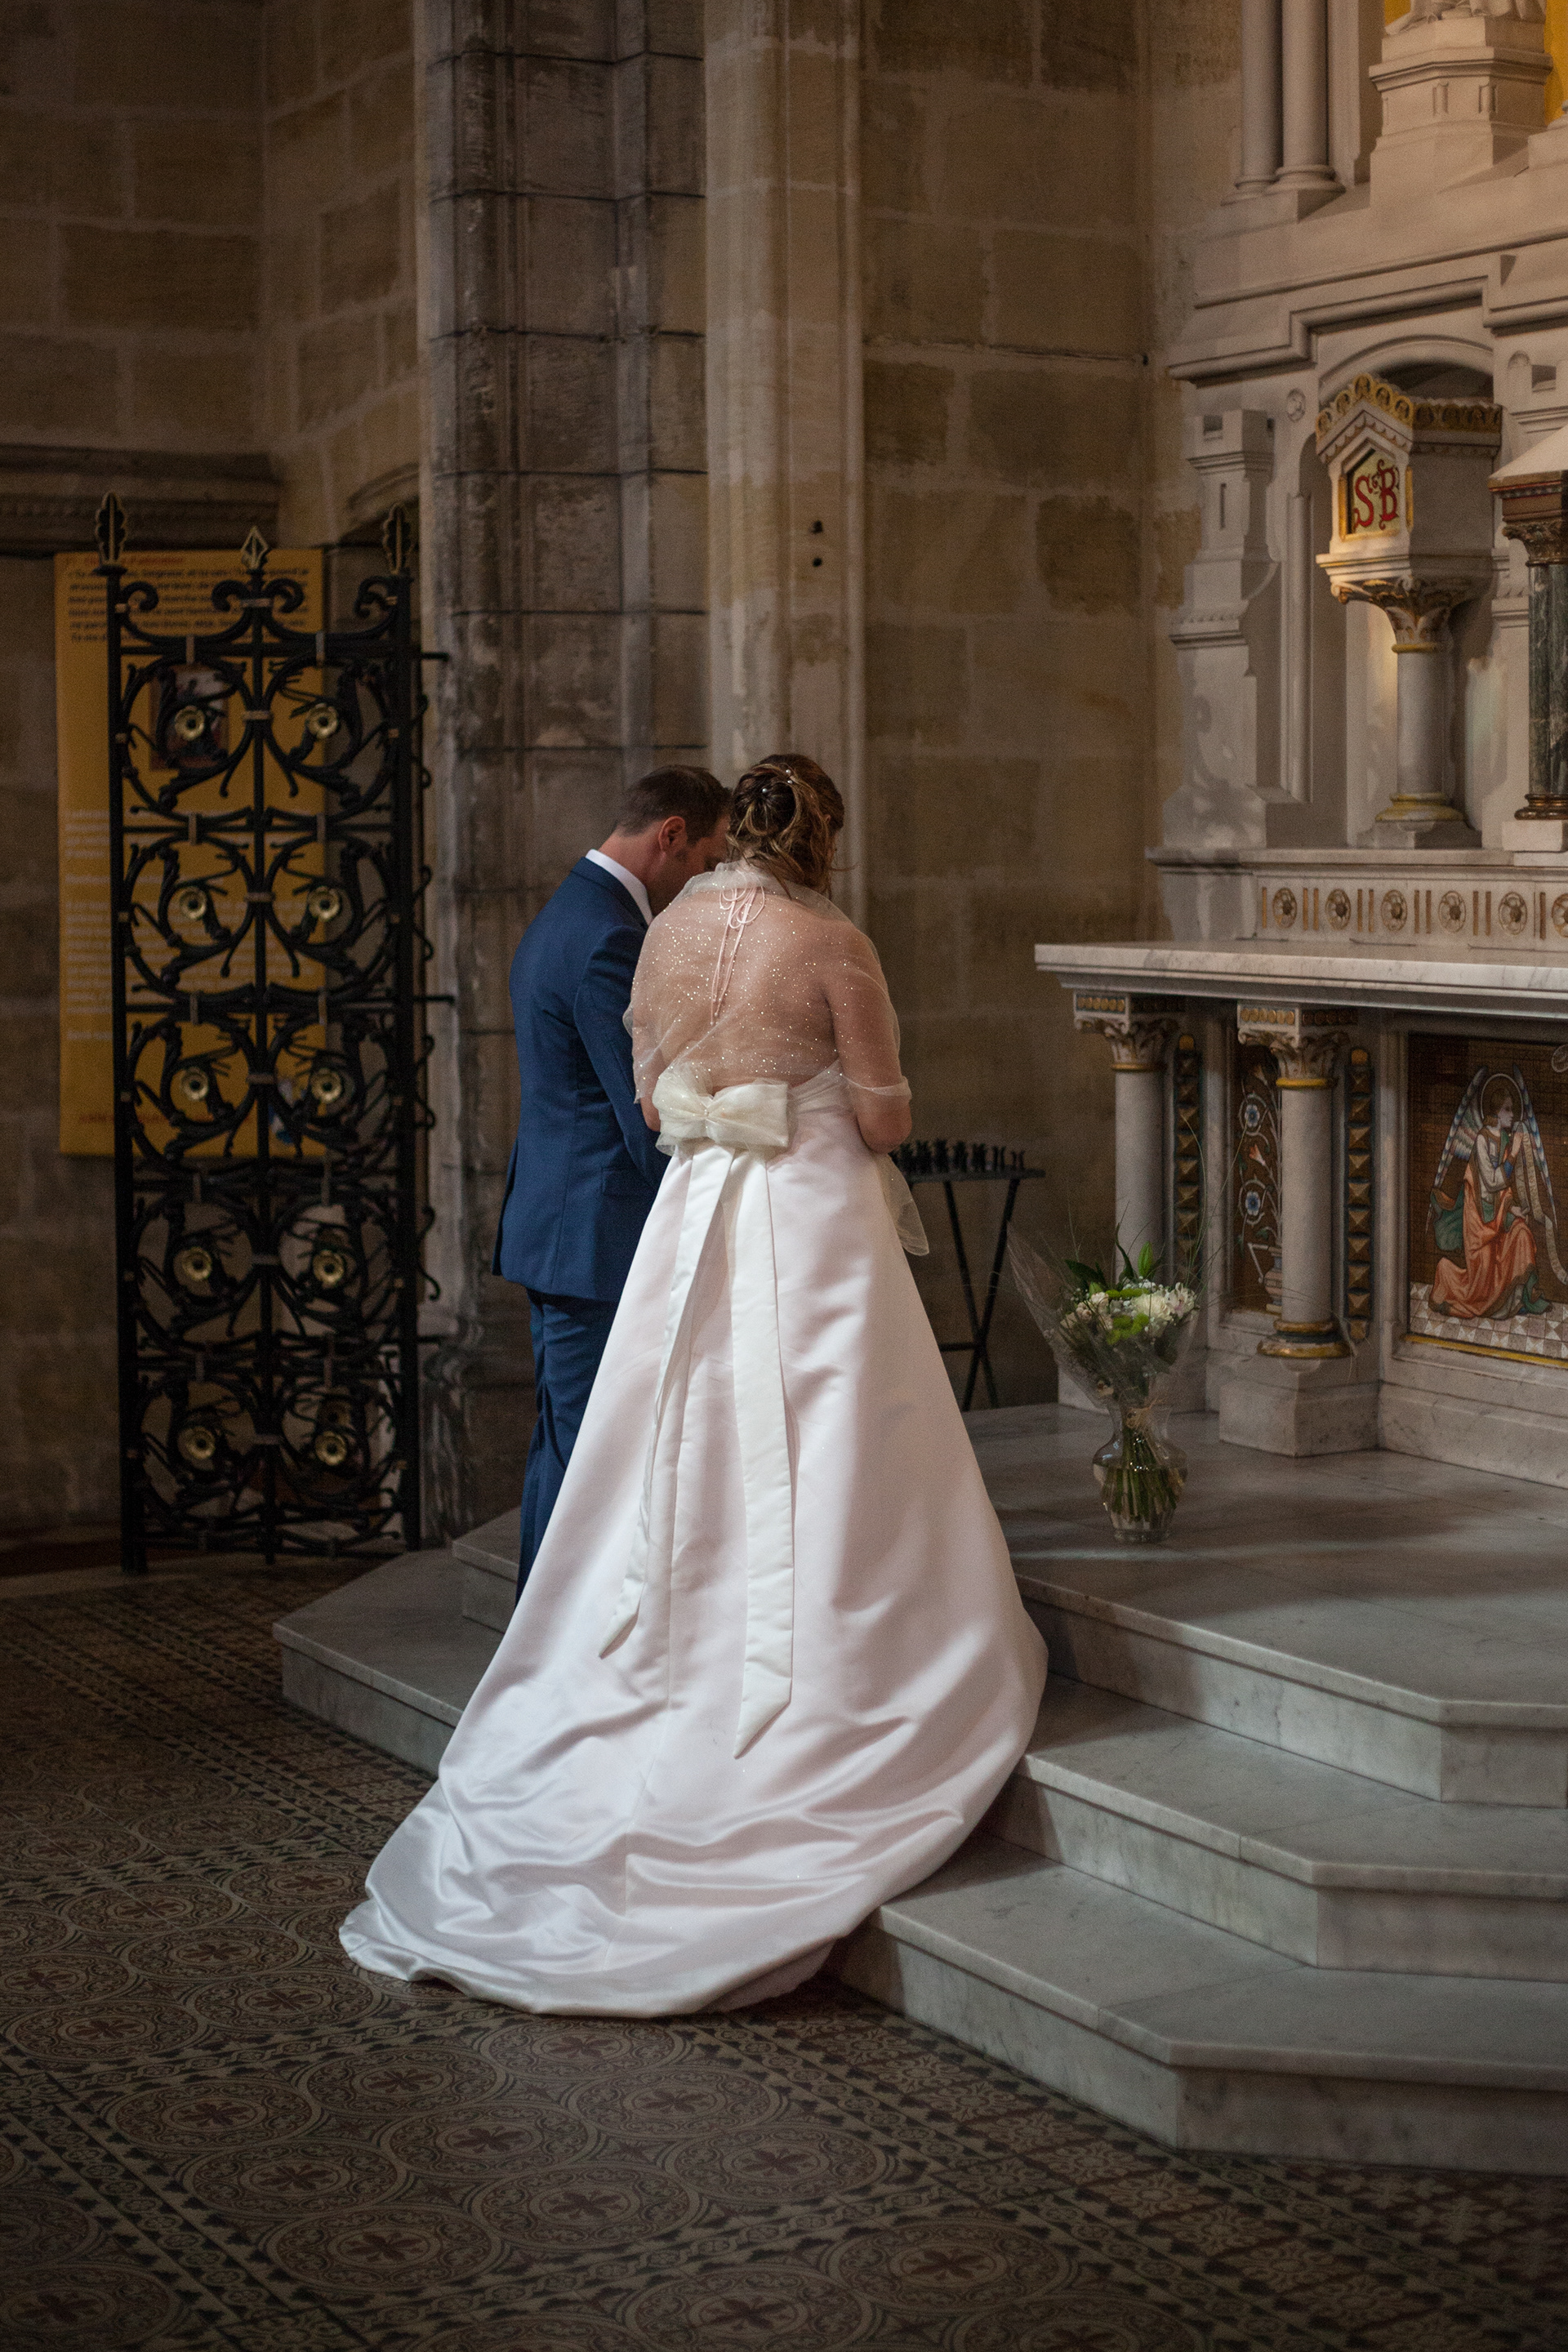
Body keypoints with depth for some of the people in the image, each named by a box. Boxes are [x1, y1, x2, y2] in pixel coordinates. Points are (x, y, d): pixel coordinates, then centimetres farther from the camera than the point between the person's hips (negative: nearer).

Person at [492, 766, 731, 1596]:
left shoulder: (562, 915, 16)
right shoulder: (610, 939, -18)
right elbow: (652, 1119, -19)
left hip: (553, 1236, 11)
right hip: (600, 1244, -11)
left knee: (561, 1449, 16)